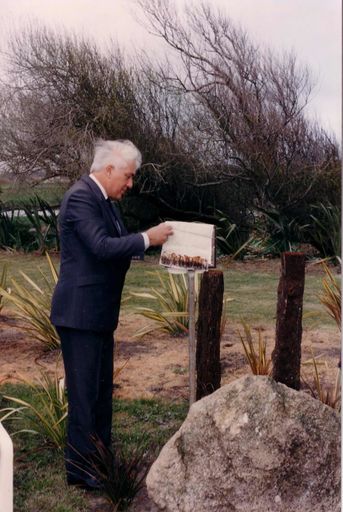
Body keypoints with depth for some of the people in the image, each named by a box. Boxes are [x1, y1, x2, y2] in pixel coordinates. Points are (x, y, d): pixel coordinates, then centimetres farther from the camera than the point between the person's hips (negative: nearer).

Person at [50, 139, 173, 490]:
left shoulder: (103, 200, 13)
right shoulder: (80, 197, -17)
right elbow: (102, 247, -26)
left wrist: (151, 241, 6)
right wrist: (147, 238, -18)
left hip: (99, 312, 10)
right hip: (80, 313, -10)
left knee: (101, 390, 18)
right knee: (84, 393, 0)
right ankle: (81, 471, 13)